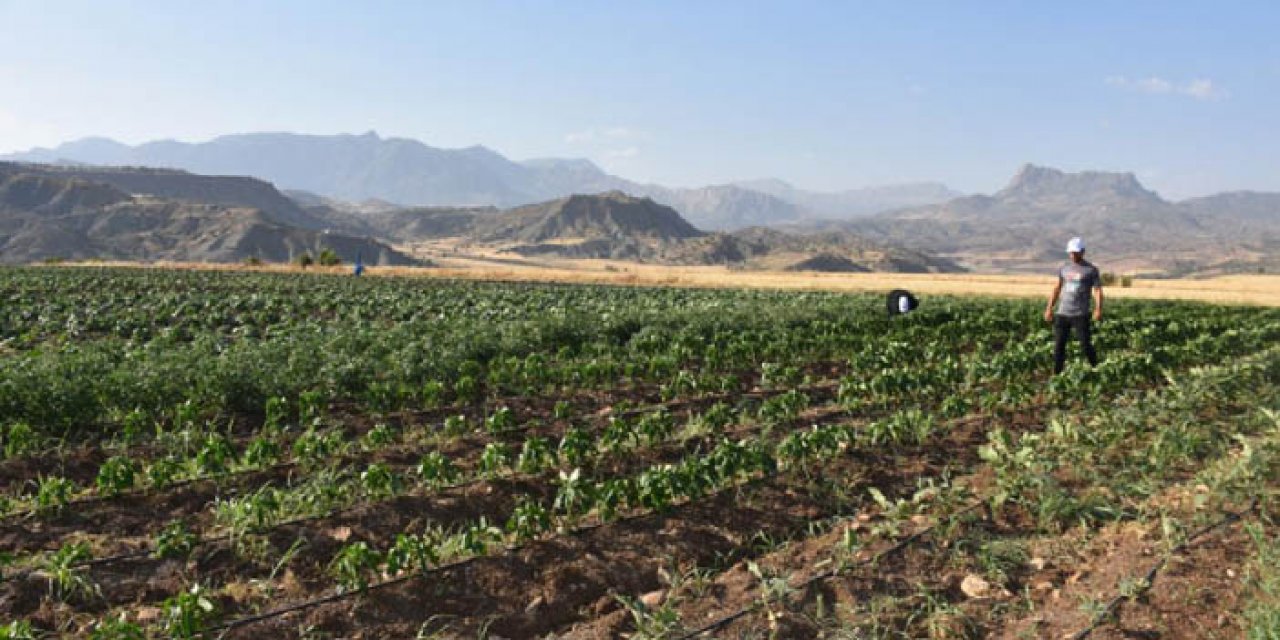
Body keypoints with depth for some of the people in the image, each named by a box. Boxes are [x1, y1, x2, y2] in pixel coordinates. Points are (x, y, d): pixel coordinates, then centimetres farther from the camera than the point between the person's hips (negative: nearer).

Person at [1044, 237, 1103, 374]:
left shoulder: (1091, 270, 0)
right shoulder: (1064, 268, 13)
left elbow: (1098, 291, -6)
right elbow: (1057, 289, 19)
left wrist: (1098, 309, -21)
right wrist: (1049, 308, 14)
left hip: (1081, 315, -4)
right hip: (1062, 313, 4)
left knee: (1086, 345, -4)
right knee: (1059, 346, 1)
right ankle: (1056, 374, 7)